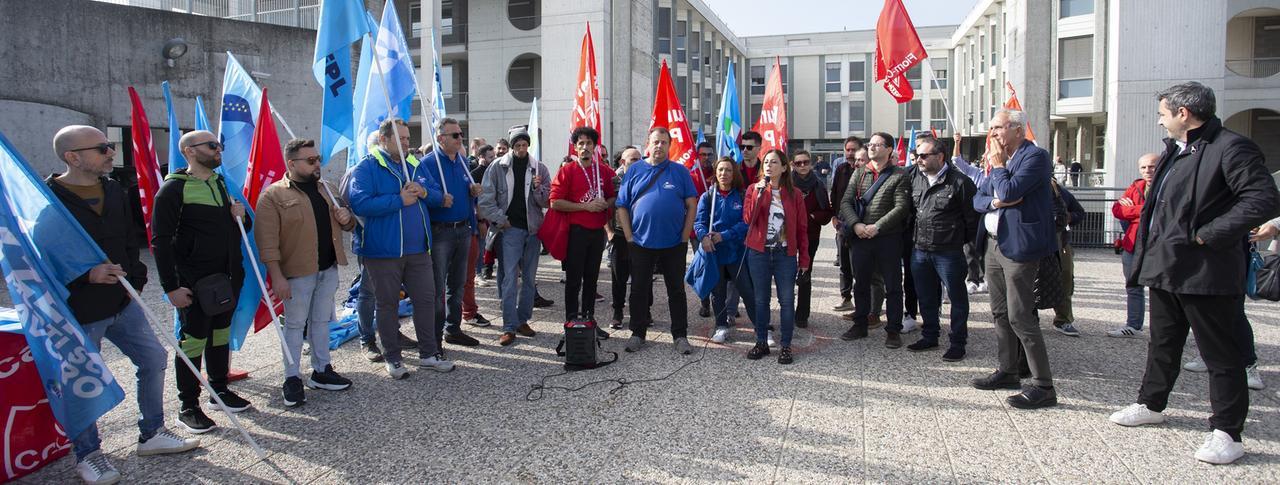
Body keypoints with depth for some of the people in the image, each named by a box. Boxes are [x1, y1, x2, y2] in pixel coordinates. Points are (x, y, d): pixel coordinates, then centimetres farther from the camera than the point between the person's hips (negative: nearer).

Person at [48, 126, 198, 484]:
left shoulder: (113, 191, 8)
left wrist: (135, 280, 7)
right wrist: (86, 275, -25)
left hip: (121, 303, 7)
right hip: (78, 310, -7)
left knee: (153, 358, 12)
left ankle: (151, 434, 28)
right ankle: (87, 454, 23)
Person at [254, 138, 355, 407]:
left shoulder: (327, 189, 12)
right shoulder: (273, 195, -9)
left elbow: (347, 224, 23)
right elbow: (267, 240, -15)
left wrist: (346, 218, -2)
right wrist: (276, 275, -20)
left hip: (328, 269, 6)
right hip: (297, 272, -6)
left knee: (321, 320, 15)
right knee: (295, 324, 3)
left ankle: (321, 370, 26)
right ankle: (291, 380, 12)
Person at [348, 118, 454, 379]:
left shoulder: (416, 165, 11)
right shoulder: (366, 167, -8)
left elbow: (439, 196, 14)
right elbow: (360, 203, -22)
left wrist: (425, 193, -9)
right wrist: (400, 200, -18)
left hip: (418, 249, 5)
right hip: (383, 251, -5)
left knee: (426, 299, 9)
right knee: (387, 304, 7)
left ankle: (429, 353, 22)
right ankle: (392, 357, 20)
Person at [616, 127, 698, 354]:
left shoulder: (680, 171, 3)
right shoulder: (634, 170, 4)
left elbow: (692, 205, 1)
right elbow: (622, 206, 3)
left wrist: (685, 236, -5)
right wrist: (629, 236, -4)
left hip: (674, 244, 0)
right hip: (641, 243, 1)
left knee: (677, 291, 7)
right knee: (639, 290, 8)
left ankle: (680, 335, 16)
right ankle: (637, 334, 20)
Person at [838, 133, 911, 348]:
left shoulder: (899, 176, -2)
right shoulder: (859, 173, 11)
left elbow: (901, 207, -11)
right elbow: (846, 201, 5)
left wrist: (876, 227, -18)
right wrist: (855, 224, -12)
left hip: (888, 237, -4)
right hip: (859, 236, 4)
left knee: (892, 286, 3)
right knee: (861, 283, 13)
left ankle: (893, 330, 11)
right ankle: (860, 325, 26)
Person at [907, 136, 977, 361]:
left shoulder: (959, 182, -11)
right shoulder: (915, 180, 8)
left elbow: (972, 217, -6)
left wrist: (965, 242, 0)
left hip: (949, 252, -6)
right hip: (919, 250, 6)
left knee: (957, 298, 4)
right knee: (926, 297, 16)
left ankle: (958, 343, 14)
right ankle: (930, 336, 30)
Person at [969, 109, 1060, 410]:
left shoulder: (1035, 156, -11)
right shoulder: (999, 160, 15)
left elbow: (1009, 191, -23)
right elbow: (978, 199, 12)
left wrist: (997, 165, -8)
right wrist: (995, 201, -9)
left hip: (1018, 246, -9)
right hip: (994, 244, 9)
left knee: (1020, 317, -9)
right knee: (1001, 313, 15)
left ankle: (1043, 387, -3)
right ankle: (1008, 372, 28)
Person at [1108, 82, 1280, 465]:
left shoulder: (1231, 148, -14)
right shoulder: (1174, 152, 15)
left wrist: (1209, 235, -22)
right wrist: (1148, 254, 15)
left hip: (1205, 273, -9)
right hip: (1165, 268, 9)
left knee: (1221, 354, 0)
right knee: (1162, 344, 22)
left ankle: (1227, 434, 7)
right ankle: (1151, 405, 37)